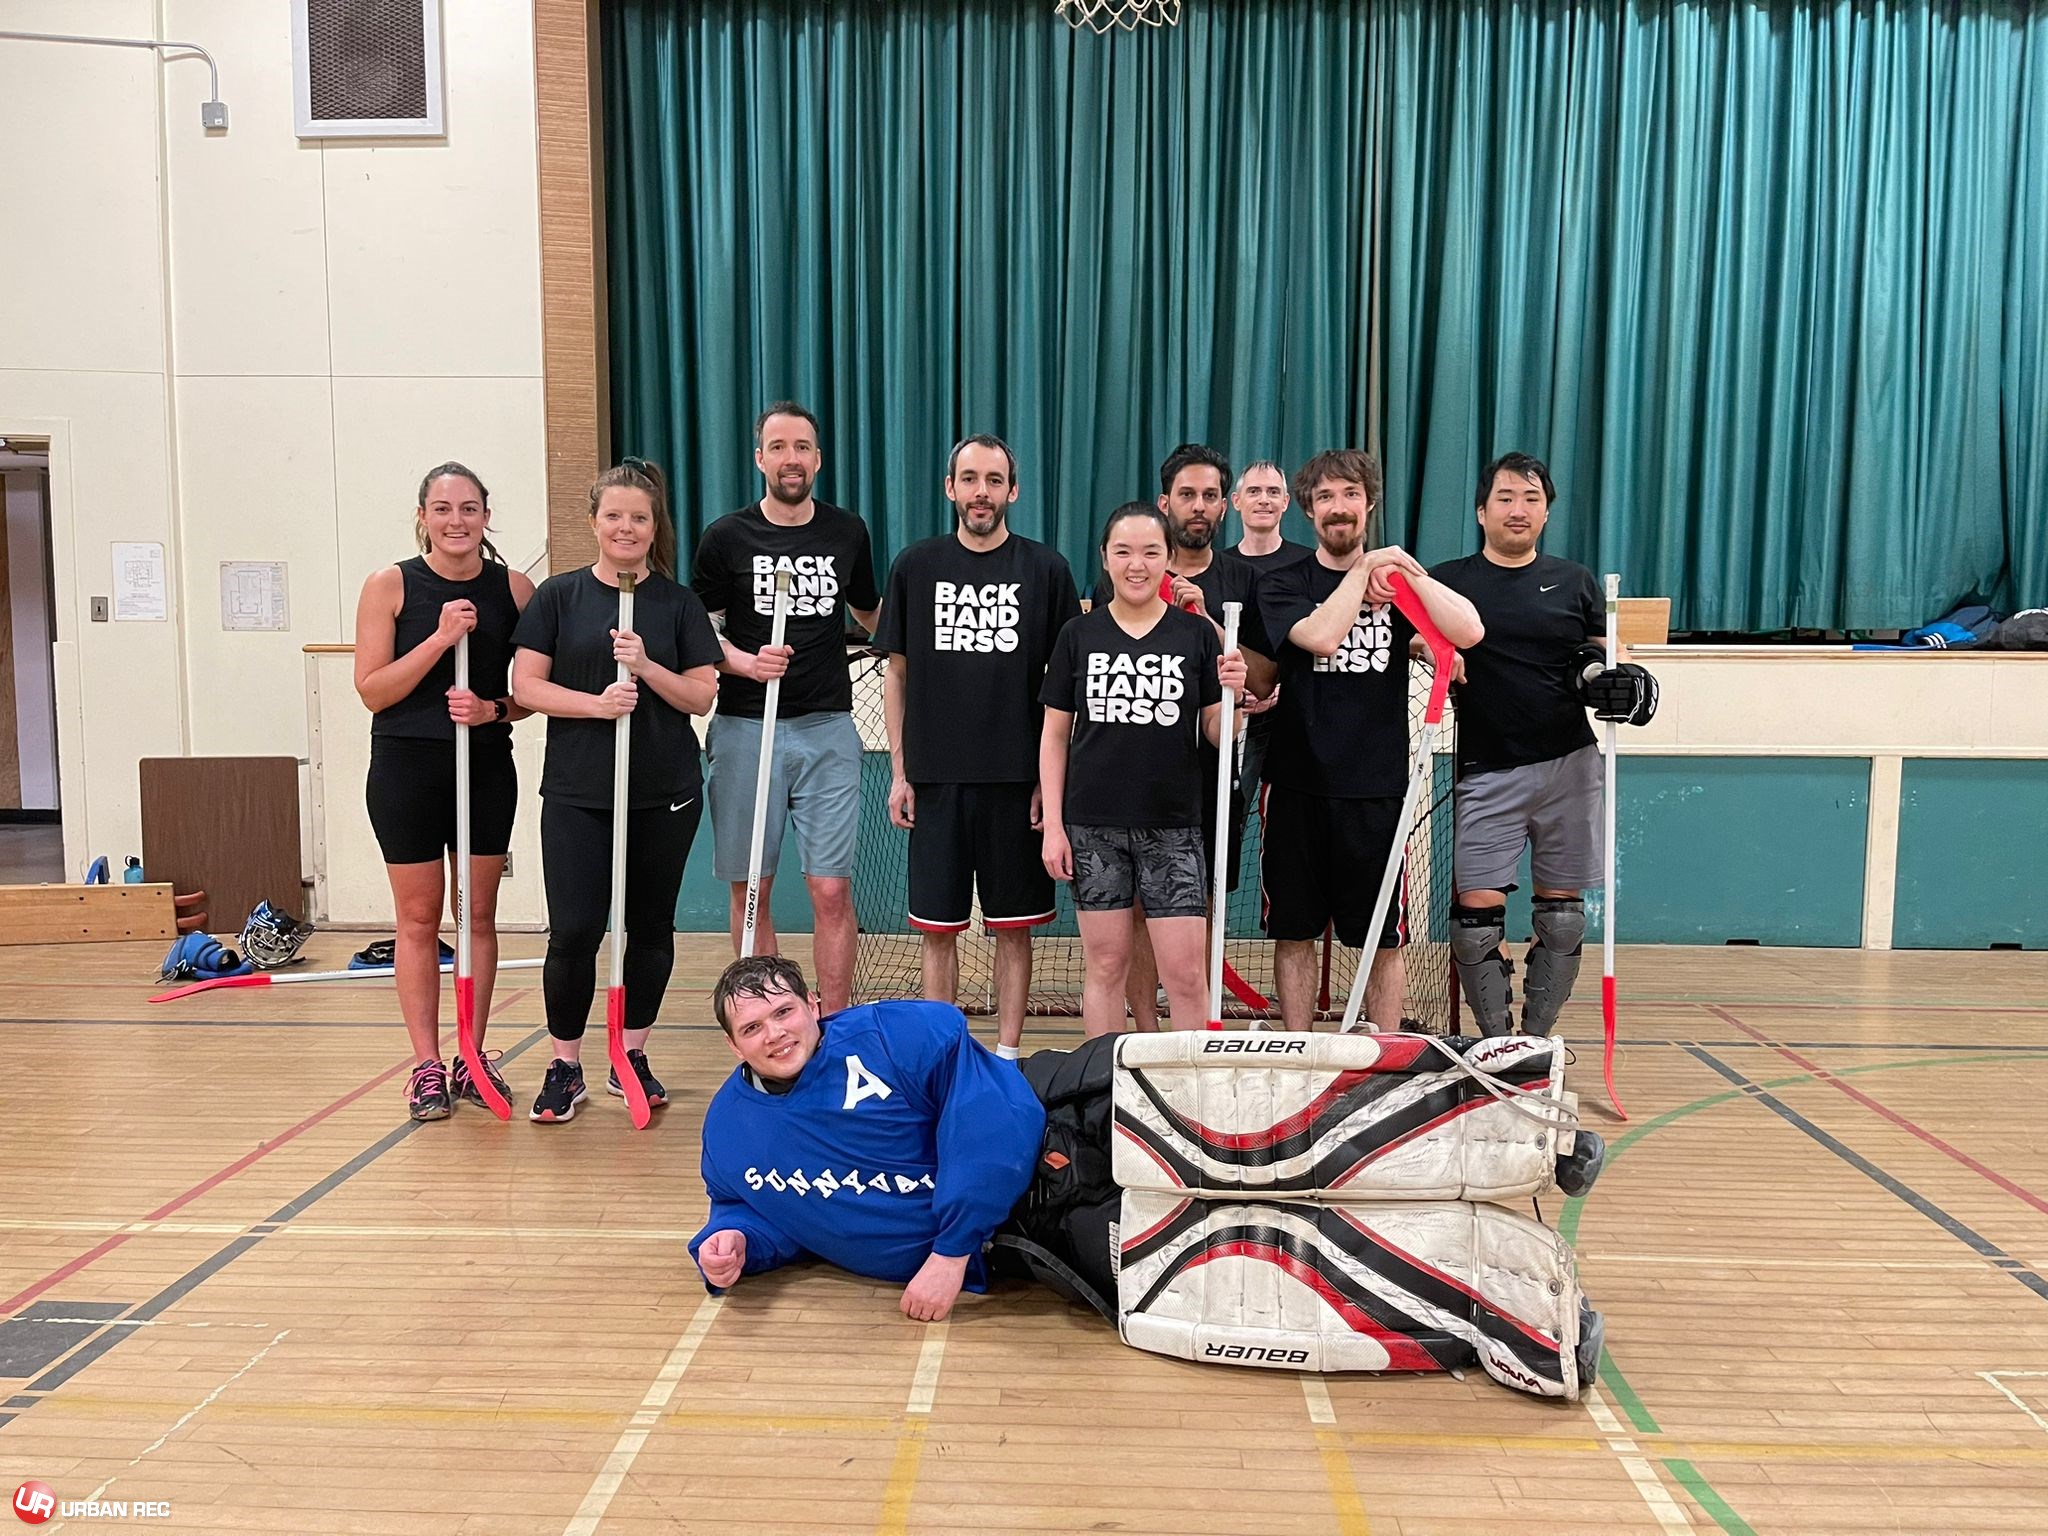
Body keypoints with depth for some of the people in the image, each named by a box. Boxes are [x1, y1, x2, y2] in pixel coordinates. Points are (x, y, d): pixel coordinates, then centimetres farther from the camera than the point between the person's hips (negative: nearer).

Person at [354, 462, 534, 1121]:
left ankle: (473, 1059, 20)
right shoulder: (391, 585, -3)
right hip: (408, 769, -2)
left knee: (479, 915, 9)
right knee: (419, 919, 4)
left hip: (487, 768, 2)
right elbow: (372, 689, -7)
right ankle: (426, 1066, 12)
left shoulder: (514, 589, 1)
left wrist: (492, 709, -14)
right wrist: (440, 638, -18)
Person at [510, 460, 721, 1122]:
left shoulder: (680, 603, 6)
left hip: (665, 794, 2)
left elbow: (701, 696, 2)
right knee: (573, 931, -6)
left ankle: (632, 1056, 24)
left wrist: (646, 667, -15)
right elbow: (525, 684, -2)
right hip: (576, 793, -1)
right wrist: (596, 703, -16)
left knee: (651, 927, 9)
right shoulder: (558, 595, 4)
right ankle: (565, 1068, 10)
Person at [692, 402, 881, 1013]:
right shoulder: (726, 538, 2)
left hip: (828, 729, 1)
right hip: (746, 728, 0)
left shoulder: (848, 532, 9)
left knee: (831, 892, -3)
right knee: (750, 891, 6)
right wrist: (748, 663, -13)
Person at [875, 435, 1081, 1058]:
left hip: (1018, 779, -1)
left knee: (1014, 926, 6)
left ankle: (1006, 1053, 19)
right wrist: (899, 772, 3)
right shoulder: (916, 566, 5)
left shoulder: (1046, 569, 2)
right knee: (938, 927, 7)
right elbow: (897, 673, 9)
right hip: (936, 777, 1)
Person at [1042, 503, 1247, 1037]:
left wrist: (1230, 695, -18)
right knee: (1106, 964, 8)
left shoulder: (1196, 633, 3)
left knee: (1185, 972, -2)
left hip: (1173, 824, 0)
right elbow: (1055, 734, 6)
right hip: (1093, 823, 1)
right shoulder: (1079, 635, 4)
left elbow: (1216, 734, 4)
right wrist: (1053, 825, 0)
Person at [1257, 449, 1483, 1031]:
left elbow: (1469, 632, -9)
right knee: (1294, 933, 7)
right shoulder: (1283, 584, 5)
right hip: (1298, 786, -1)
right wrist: (1364, 567, -9)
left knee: (1383, 942, 7)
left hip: (1377, 789, 1)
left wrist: (1406, 570, -13)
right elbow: (1320, 635, -17)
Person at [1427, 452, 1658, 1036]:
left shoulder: (1575, 581, 13)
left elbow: (1605, 653, 17)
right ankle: (1497, 1044, 6)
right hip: (1487, 773, -2)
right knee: (1477, 912, -8)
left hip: (1569, 768, 2)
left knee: (1562, 916, 5)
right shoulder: (1449, 581, 7)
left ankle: (1535, 1041, 18)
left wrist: (1618, 676, -5)